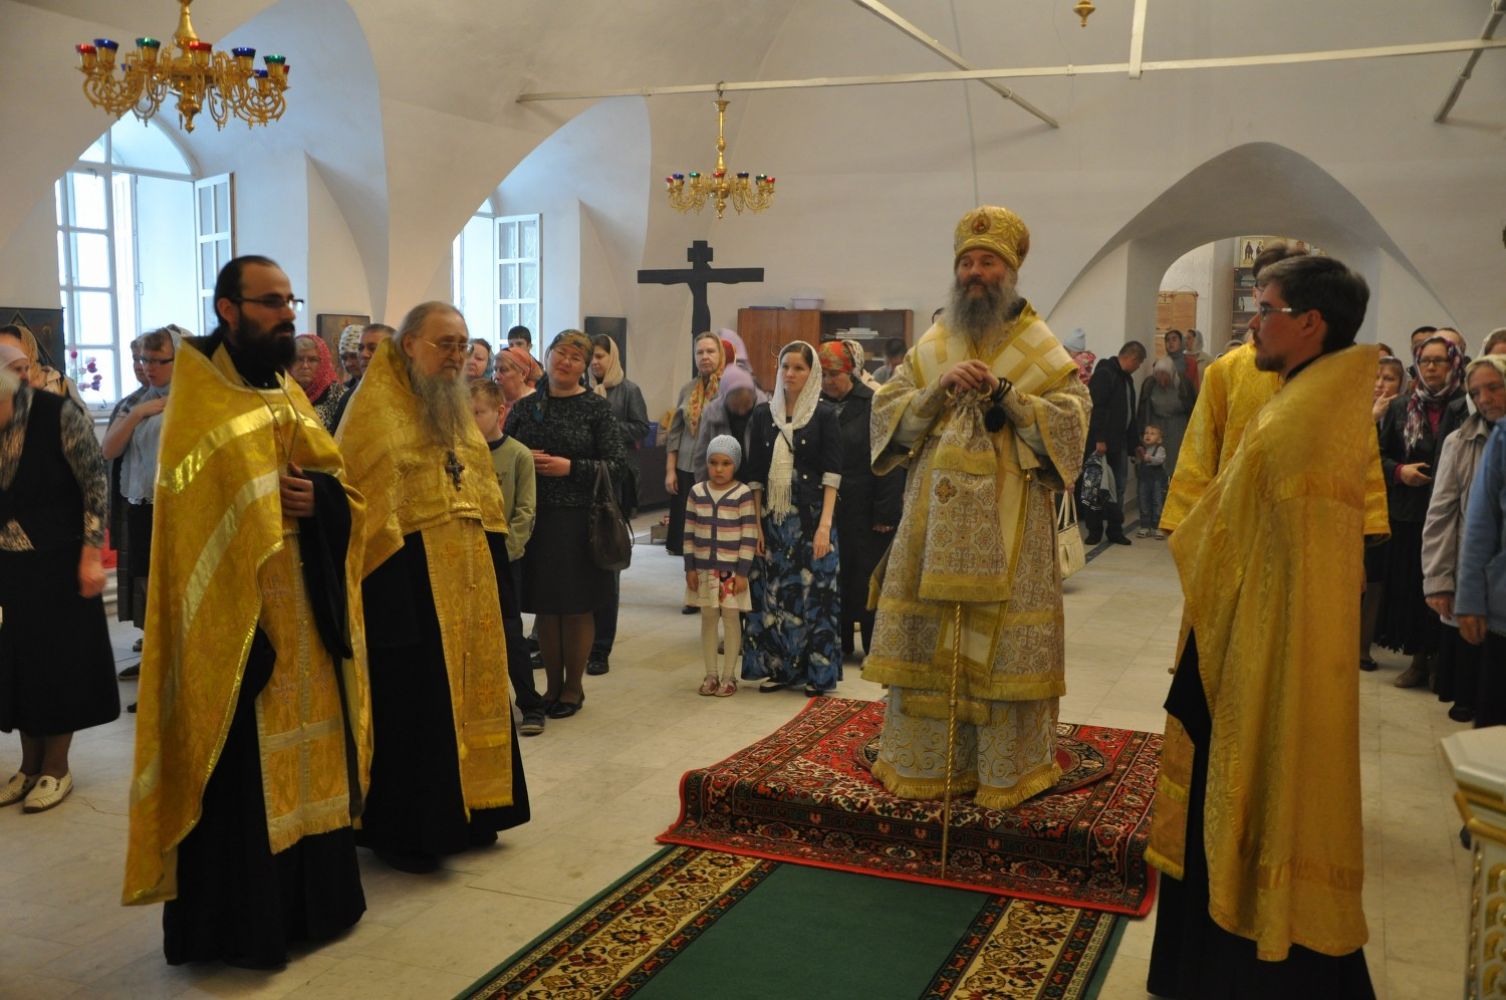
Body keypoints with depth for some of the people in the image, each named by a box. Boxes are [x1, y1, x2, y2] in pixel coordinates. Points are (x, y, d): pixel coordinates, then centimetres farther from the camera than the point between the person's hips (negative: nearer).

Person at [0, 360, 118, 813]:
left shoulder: (59, 416, -16)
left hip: (59, 562, -4)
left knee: (60, 660, 5)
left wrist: (91, 556, -15)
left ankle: (56, 768, 16)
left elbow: (96, 486, -12)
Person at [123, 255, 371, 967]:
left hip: (305, 613, 7)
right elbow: (202, 516, -17)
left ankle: (311, 896, 28)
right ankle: (237, 921, 13)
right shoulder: (200, 402, -9)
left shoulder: (288, 394, 14)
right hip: (237, 617, -7)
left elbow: (347, 488, 10)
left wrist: (320, 496, -10)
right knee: (241, 772, 0)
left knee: (306, 755, 14)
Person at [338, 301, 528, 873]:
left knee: (466, 696, 15)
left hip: (467, 580, 8)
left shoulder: (457, 410, 13)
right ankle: (403, 831, 13)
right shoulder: (376, 411, -10)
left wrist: (496, 576, 12)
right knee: (411, 709, 0)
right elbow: (358, 502, -17)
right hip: (407, 584, -8)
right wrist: (393, 592, -24)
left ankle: (463, 815, 28)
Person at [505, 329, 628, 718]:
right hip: (535, 518, 3)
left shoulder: (596, 408, -2)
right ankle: (553, 683, 24)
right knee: (545, 606, 9)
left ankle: (573, 687, 19)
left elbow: (617, 464, -6)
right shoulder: (525, 406, 8)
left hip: (579, 521, -3)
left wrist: (570, 467, -16)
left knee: (577, 606, 4)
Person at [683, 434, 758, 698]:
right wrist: (690, 567, 1)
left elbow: (749, 536, -10)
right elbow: (689, 533, 5)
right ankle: (711, 674, 20)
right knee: (708, 619, 10)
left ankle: (729, 676, 13)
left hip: (731, 569, -3)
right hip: (703, 568, 4)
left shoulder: (743, 494, -9)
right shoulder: (697, 492, 1)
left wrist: (743, 571, -12)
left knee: (731, 619, 4)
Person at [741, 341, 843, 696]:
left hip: (810, 517, -3)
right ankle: (778, 667, 17)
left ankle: (816, 672, 10)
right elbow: (754, 474, 6)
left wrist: (824, 525, -15)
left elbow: (832, 474, -7)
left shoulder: (824, 415, -1)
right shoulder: (763, 414, 7)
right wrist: (756, 523, -1)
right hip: (772, 518, 3)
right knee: (772, 593, 5)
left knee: (813, 593, 0)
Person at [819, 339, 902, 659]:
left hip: (864, 510, -4)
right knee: (833, 575, 10)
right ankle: (838, 642, 22)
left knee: (867, 576, 3)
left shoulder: (873, 404, -6)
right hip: (826, 509, 4)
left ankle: (875, 648, 13)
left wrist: (886, 512, -15)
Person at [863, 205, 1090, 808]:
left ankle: (1007, 770, 13)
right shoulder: (931, 347, 13)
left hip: (1009, 526, -3)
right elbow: (886, 413, 6)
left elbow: (1071, 423, -6)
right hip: (934, 518, 3)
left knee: (1002, 642, -1)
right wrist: (939, 390, -10)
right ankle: (923, 762, 18)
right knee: (926, 640, 5)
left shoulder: (1043, 351, 4)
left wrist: (1005, 393, -16)